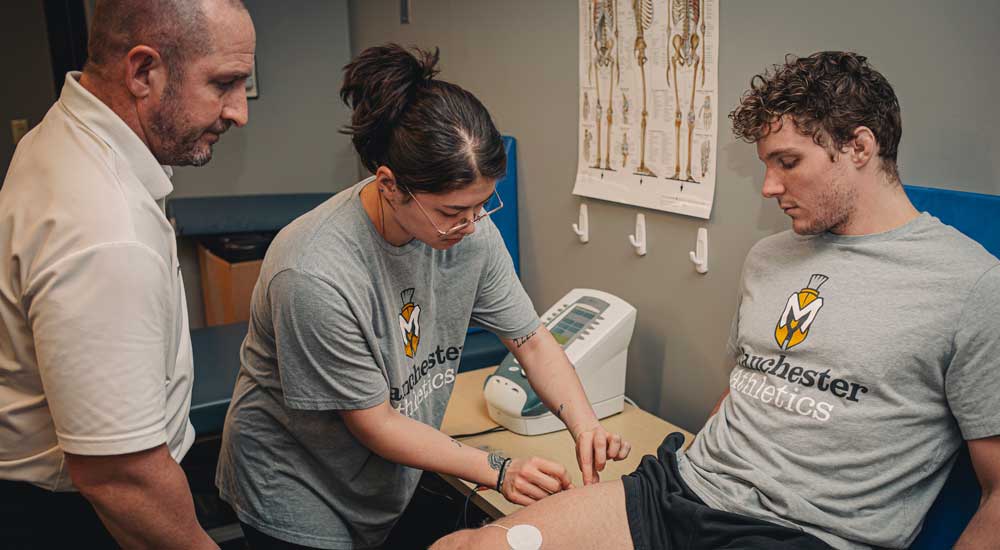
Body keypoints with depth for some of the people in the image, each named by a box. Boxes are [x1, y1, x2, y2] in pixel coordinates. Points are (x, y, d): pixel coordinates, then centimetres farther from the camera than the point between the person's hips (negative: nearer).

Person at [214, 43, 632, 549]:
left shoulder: (468, 230, -16)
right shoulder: (314, 276, -34)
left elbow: (531, 339, -7)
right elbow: (374, 426, -24)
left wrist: (585, 425, -23)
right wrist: (497, 470, -25)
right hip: (295, 493, -5)